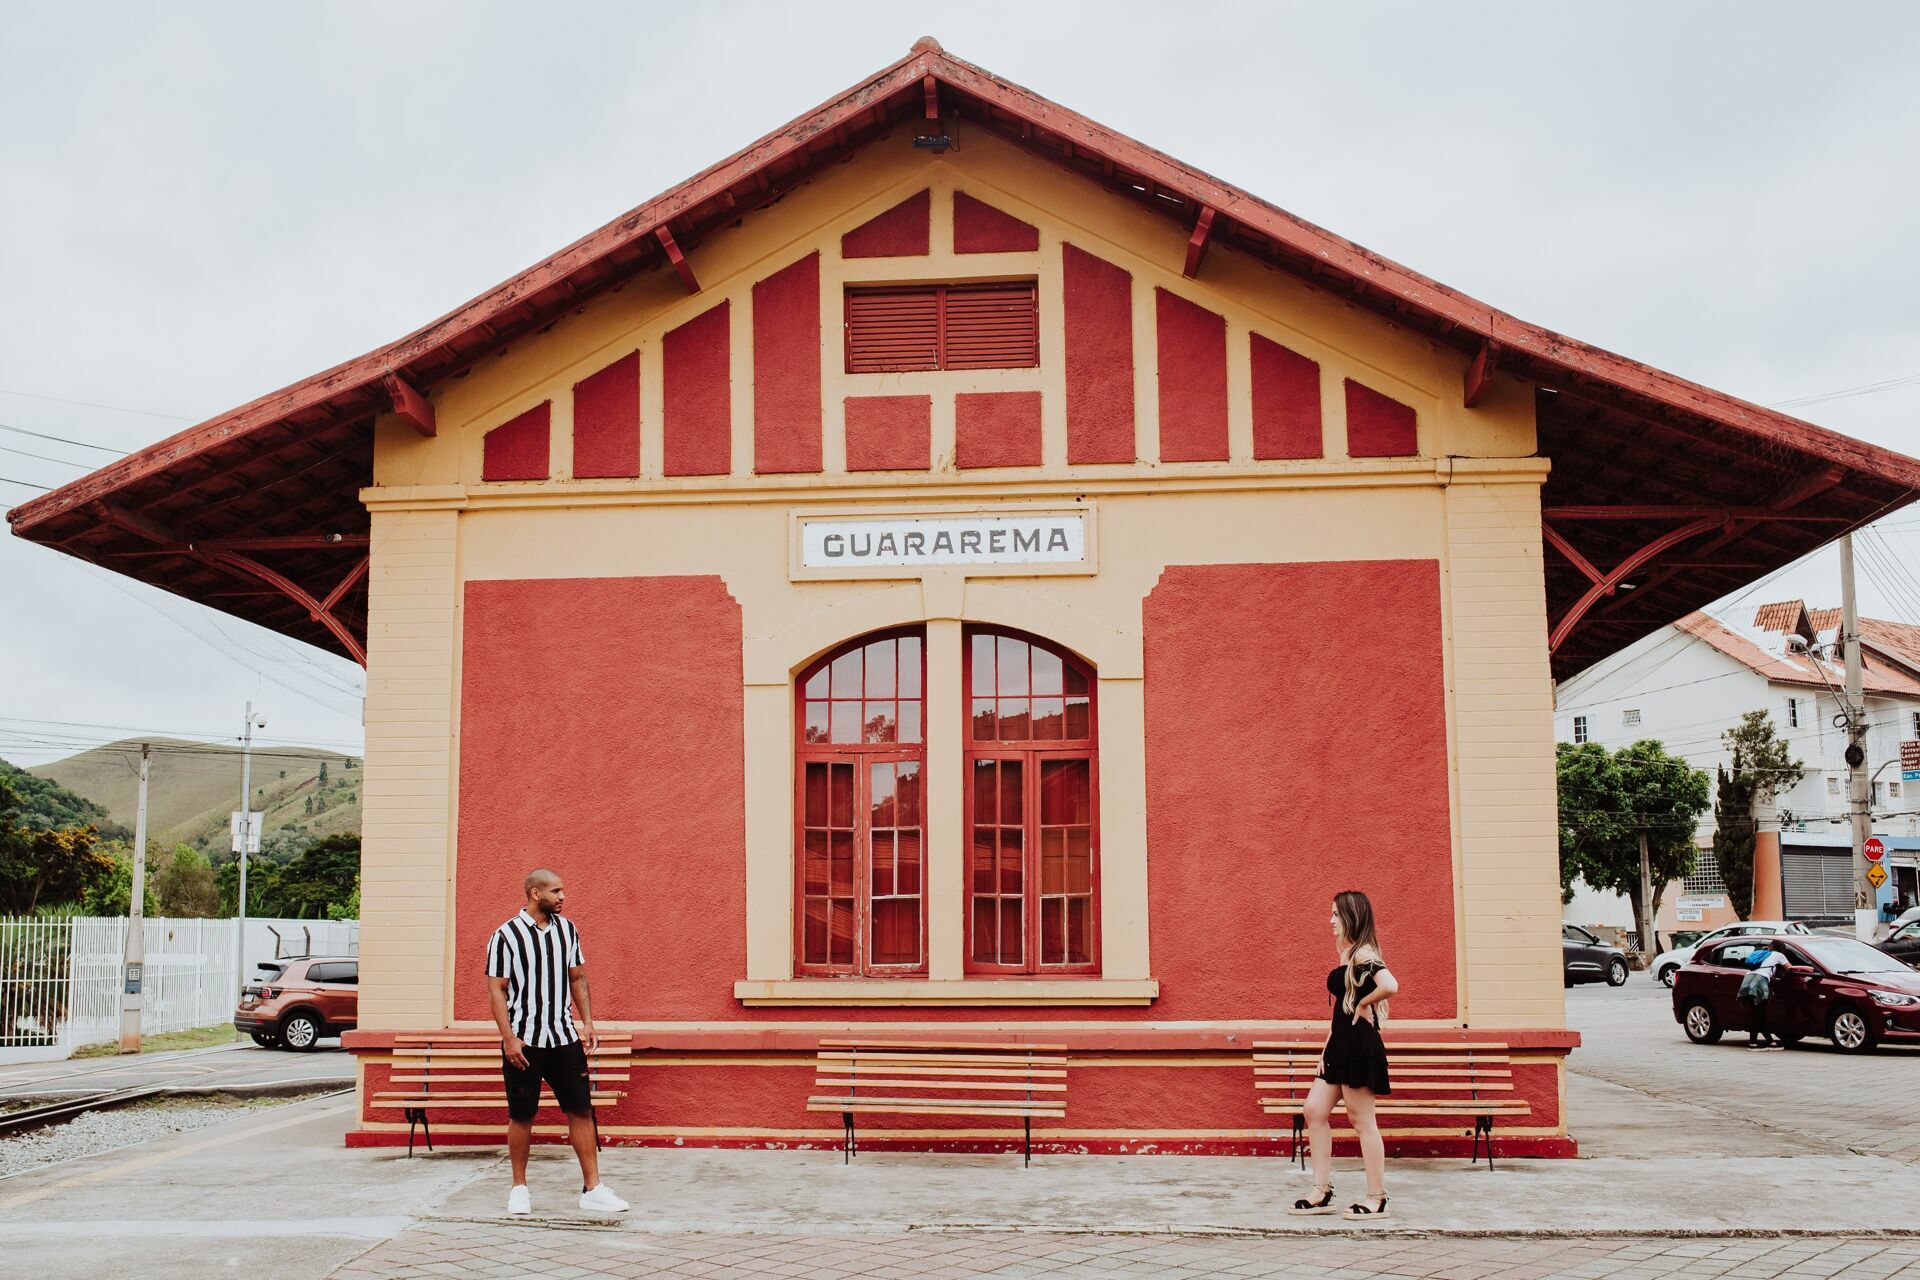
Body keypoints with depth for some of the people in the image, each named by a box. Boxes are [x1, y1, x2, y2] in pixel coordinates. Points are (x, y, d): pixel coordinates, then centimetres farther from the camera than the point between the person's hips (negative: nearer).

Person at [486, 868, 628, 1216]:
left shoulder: (566, 929, 8)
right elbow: (496, 989, -7)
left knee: (581, 1109, -1)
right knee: (521, 1115, 5)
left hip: (564, 1037, 4)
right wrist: (508, 1038, -13)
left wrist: (587, 1022, 8)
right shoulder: (505, 936, -6)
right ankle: (519, 1188, 20)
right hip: (523, 1042, -4)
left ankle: (592, 1189, 3)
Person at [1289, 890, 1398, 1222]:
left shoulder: (1363, 954, -14)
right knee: (1315, 1110, 8)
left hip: (1359, 1045, -10)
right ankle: (1322, 1193, 12)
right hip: (1340, 1045, 10)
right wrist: (1327, 1049, 16)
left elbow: (1390, 985, -34)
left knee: (1362, 1120, -2)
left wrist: (1363, 1004, -17)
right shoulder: (1347, 954, 16)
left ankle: (1376, 1199, 8)